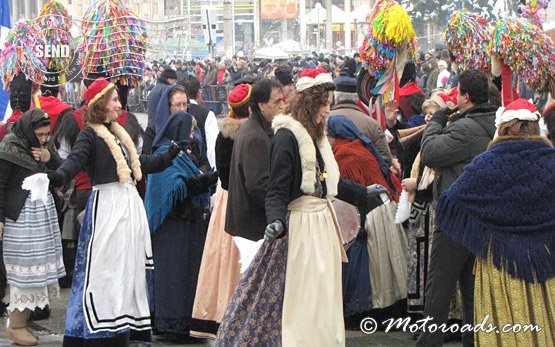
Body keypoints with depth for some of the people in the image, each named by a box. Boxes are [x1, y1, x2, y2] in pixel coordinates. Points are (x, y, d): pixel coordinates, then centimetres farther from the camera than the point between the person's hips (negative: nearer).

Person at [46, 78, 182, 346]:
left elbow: (141, 164, 26)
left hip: (129, 204, 9)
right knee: (105, 267, -9)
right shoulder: (90, 135, -8)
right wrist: (58, 176, -45)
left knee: (128, 265, 12)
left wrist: (171, 154, 33)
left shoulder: (118, 134, 17)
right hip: (107, 206, -9)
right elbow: (75, 160, -25)